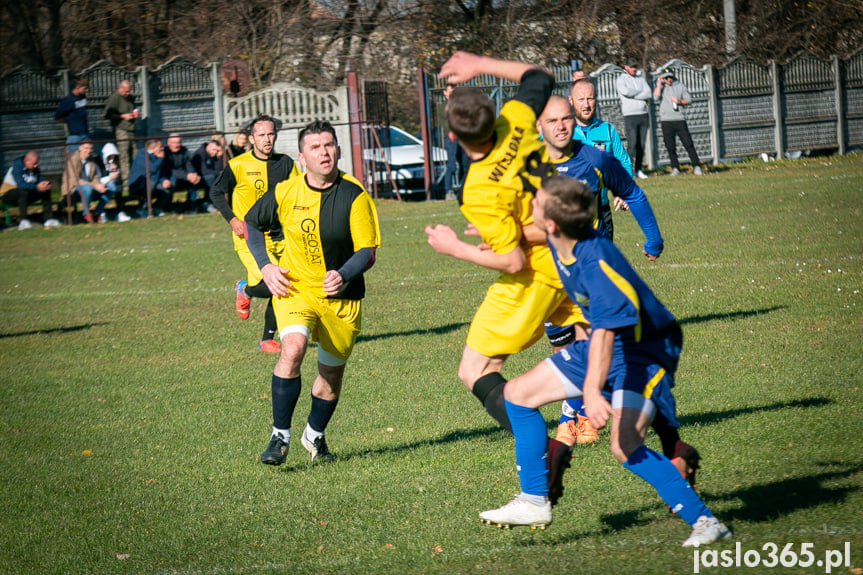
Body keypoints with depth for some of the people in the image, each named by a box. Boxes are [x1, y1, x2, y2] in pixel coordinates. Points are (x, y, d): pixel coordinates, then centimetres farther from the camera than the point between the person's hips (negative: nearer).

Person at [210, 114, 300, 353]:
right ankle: (244, 290, 14)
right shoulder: (238, 165, -7)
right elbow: (216, 192, 3)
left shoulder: (285, 163, 4)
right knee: (270, 285, -20)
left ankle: (267, 339, 19)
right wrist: (232, 219, -8)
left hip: (278, 237, 5)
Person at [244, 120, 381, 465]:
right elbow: (252, 223, 12)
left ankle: (315, 436, 39)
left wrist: (343, 275, -29)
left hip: (342, 298, 1)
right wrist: (265, 265, 0)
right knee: (293, 349, -27)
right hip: (295, 289, -1)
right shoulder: (285, 193, -6)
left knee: (332, 372, 12)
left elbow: (368, 251, -11)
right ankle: (280, 436, -18)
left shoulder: (355, 195, -11)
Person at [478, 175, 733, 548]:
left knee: (624, 446, -27)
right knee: (519, 392, 11)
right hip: (602, 343, 10)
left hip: (645, 348, -10)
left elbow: (606, 329, -43)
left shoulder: (596, 261, -33)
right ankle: (533, 503, 21)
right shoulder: (559, 241, -8)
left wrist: (592, 391, -54)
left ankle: (704, 522, -20)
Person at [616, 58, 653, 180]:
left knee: (641, 144, 4)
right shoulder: (620, 80, 2)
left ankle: (638, 170, 8)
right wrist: (641, 93, -4)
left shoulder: (640, 79, 16)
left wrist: (634, 95, -9)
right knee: (632, 144, -13)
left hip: (643, 114, 5)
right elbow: (626, 91, -19)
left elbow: (648, 94, 2)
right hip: (630, 115, -5)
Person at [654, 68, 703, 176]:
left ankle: (696, 166, -4)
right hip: (666, 120, 0)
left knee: (688, 143, -6)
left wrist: (679, 102, -8)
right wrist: (659, 83, -8)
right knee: (670, 146, -1)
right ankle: (675, 168, 7)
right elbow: (656, 96, -12)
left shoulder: (680, 85, 11)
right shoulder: (660, 86, 8)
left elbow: (689, 100, 10)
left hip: (680, 119, 0)